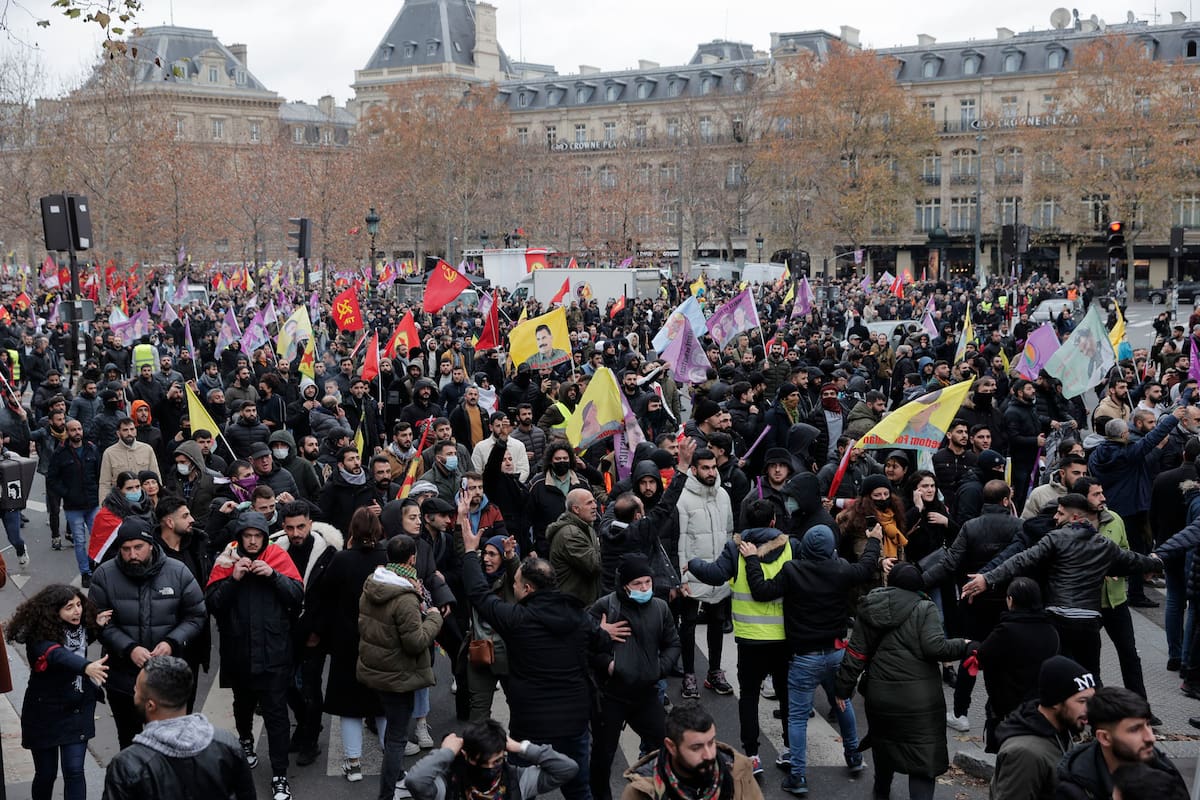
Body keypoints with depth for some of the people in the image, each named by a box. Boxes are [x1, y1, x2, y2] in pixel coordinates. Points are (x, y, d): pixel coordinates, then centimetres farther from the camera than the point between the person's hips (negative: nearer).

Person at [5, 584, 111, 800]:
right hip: (46, 712, -4)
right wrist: (86, 667, -64)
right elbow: (57, 655, -45)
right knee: (46, 774, 8)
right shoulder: (39, 637, -24)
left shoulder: (79, 626, -6)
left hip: (77, 710, 4)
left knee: (74, 771, -3)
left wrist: (97, 626, -3)